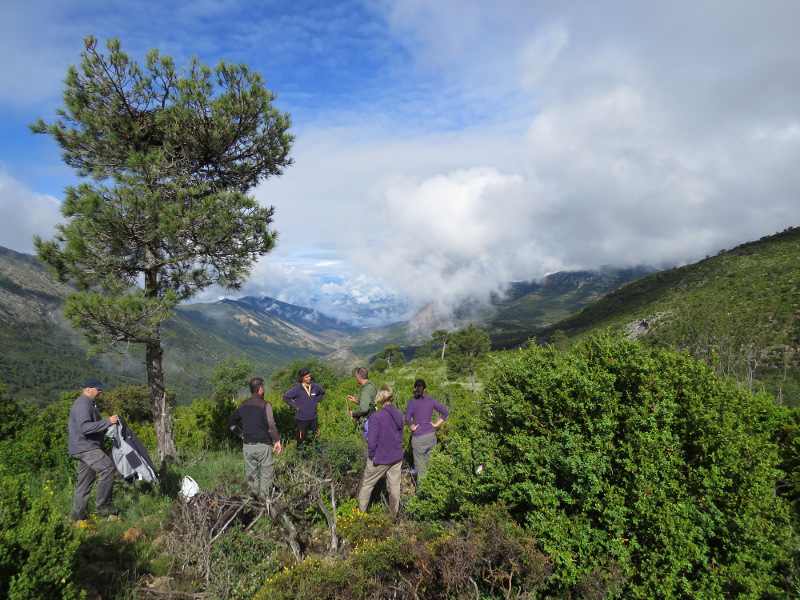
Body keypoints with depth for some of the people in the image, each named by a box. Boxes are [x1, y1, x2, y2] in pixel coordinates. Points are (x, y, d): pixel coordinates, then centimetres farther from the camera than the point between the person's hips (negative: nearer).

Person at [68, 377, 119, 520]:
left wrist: (105, 428, 15)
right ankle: (101, 505, -14)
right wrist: (107, 422, -27)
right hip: (84, 447, -11)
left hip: (86, 448, 11)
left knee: (84, 483, 13)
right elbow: (84, 427, -26)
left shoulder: (88, 404, 20)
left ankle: (78, 515, 19)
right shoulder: (82, 405, -15)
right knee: (108, 468, -20)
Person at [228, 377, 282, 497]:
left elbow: (231, 423, 17)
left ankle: (254, 495, 22)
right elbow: (271, 425, -17)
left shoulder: (242, 406, 7)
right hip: (263, 445, -5)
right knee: (266, 473, 7)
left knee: (251, 473, 15)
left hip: (247, 446, 5)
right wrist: (277, 440, -9)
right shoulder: (265, 405, -12)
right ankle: (264, 496, 7)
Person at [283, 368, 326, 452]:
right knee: (301, 441, 7)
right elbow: (285, 397, -6)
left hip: (313, 418, 3)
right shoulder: (297, 389, -11)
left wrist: (316, 401, 8)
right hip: (301, 419, -3)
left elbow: (322, 393, 21)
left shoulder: (315, 387, 0)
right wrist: (295, 406, -8)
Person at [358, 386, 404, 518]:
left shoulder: (376, 416, -20)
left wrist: (371, 456, -2)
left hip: (380, 458, -5)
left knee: (367, 485, 14)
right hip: (396, 457, 5)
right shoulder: (399, 414, -3)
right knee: (395, 487, 14)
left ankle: (361, 512, 26)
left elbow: (372, 441, -17)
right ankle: (393, 515, 26)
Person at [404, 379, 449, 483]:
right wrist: (436, 424, 7)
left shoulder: (412, 402, -10)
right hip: (431, 435, 4)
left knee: (420, 466, 4)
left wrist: (412, 427, -9)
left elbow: (407, 418, -25)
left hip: (419, 438, -4)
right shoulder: (430, 400, 2)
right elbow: (446, 412, 6)